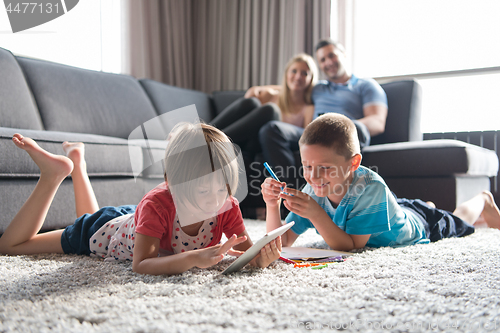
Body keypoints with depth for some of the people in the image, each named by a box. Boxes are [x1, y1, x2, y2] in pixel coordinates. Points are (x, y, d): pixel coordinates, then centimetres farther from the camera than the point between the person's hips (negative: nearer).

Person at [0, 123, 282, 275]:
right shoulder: (157, 204, -45)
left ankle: (77, 161, 51)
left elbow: (247, 250, -31)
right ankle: (55, 173, 15)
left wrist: (262, 256, -56)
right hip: (106, 231, -5)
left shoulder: (228, 207, -31)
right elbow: (140, 265, -52)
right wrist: (193, 258, -68)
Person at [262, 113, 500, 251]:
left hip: (416, 225, -3)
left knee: (457, 222, 29)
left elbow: (351, 246, -47)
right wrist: (273, 206, -50)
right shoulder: (314, 191, -33)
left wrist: (316, 214, -58)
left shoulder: (369, 188, -47)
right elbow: (282, 242, -33)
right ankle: (427, 205, 59)